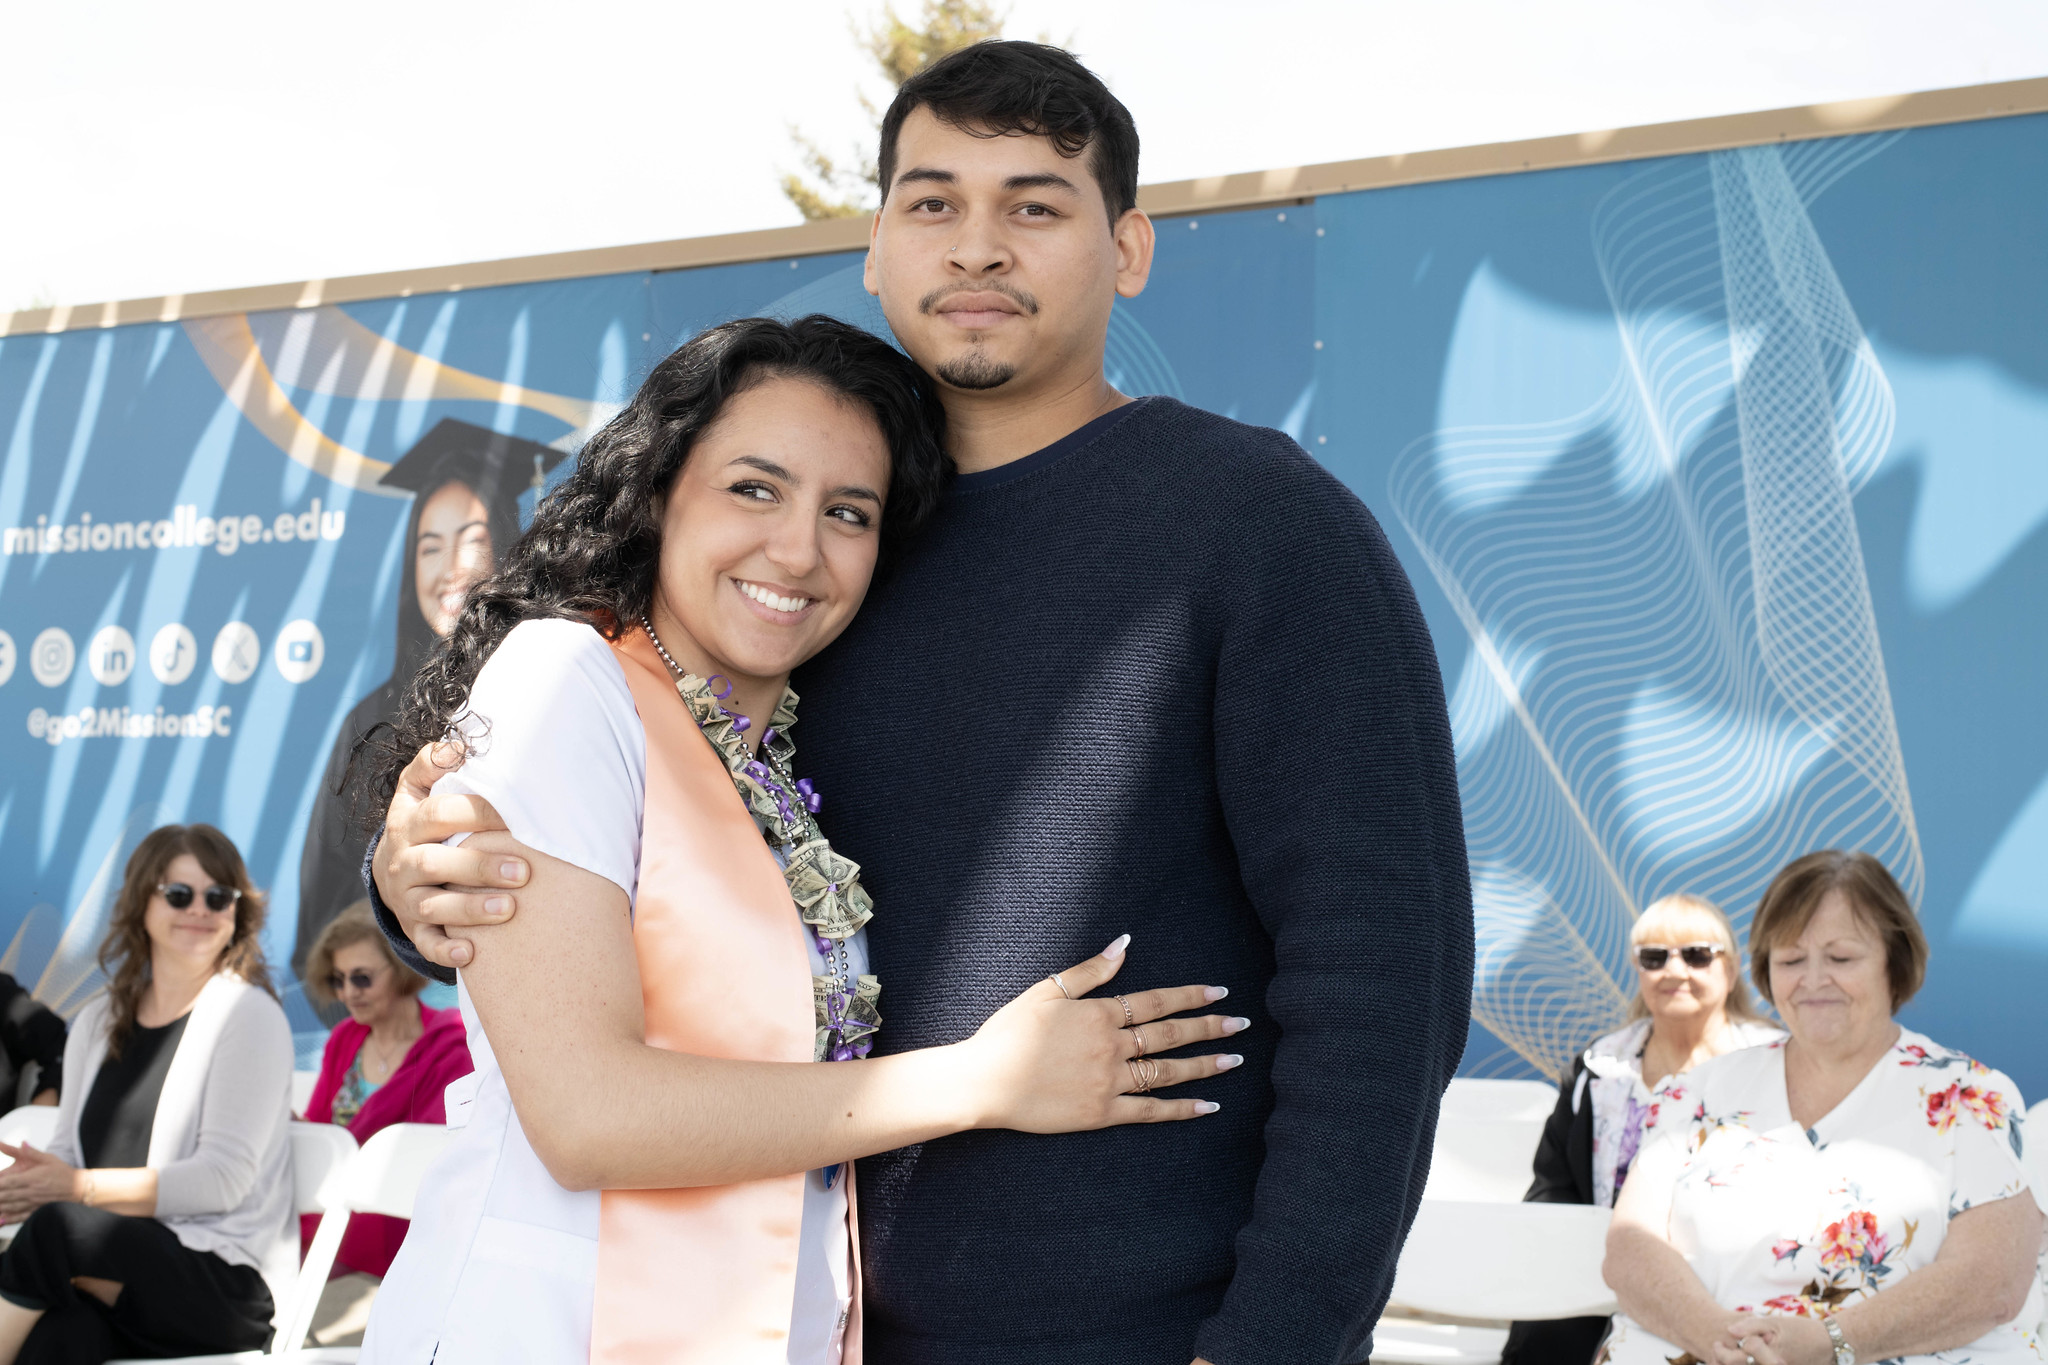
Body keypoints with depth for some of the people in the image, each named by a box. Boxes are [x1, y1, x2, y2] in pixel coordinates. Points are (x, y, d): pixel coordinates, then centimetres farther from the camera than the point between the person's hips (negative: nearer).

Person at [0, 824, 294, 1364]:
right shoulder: (100, 1021, 19)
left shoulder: (249, 1015, -1)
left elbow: (224, 1178, -9)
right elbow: (69, 1153, 19)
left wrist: (79, 1188, -16)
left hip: (226, 1281, -4)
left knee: (61, 1227, -33)